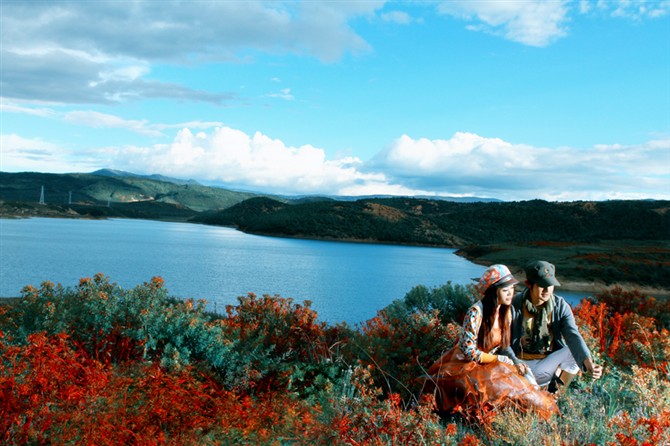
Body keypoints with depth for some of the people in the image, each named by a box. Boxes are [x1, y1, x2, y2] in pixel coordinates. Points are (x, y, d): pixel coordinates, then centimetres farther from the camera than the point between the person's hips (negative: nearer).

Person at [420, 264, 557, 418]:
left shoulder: (506, 311, 0)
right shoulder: (476, 312, -24)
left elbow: (504, 345, 10)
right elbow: (469, 352, -22)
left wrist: (515, 361, -9)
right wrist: (500, 359, -16)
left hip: (491, 363, 7)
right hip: (466, 365, -7)